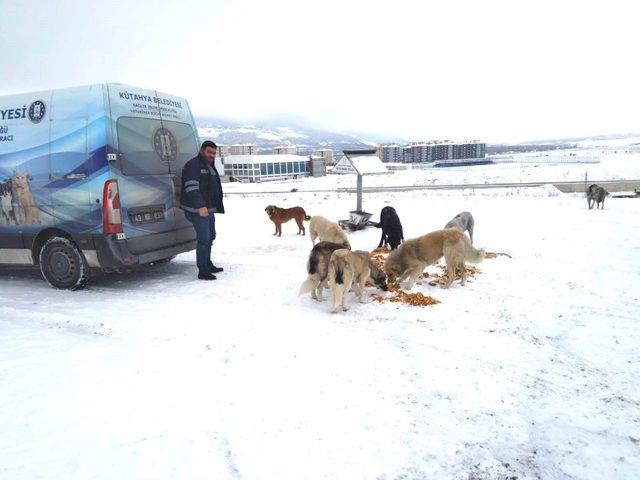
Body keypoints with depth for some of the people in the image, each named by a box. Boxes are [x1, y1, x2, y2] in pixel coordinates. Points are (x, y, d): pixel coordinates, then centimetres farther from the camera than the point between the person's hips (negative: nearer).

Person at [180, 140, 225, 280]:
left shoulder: (210, 166, 19)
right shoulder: (193, 165, -12)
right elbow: (191, 188, -25)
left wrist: (215, 207, 29)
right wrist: (200, 206, -35)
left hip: (209, 209, 10)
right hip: (198, 210, -10)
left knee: (210, 237, 19)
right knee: (204, 239, -11)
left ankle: (208, 265, 33)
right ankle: (202, 271, -6)